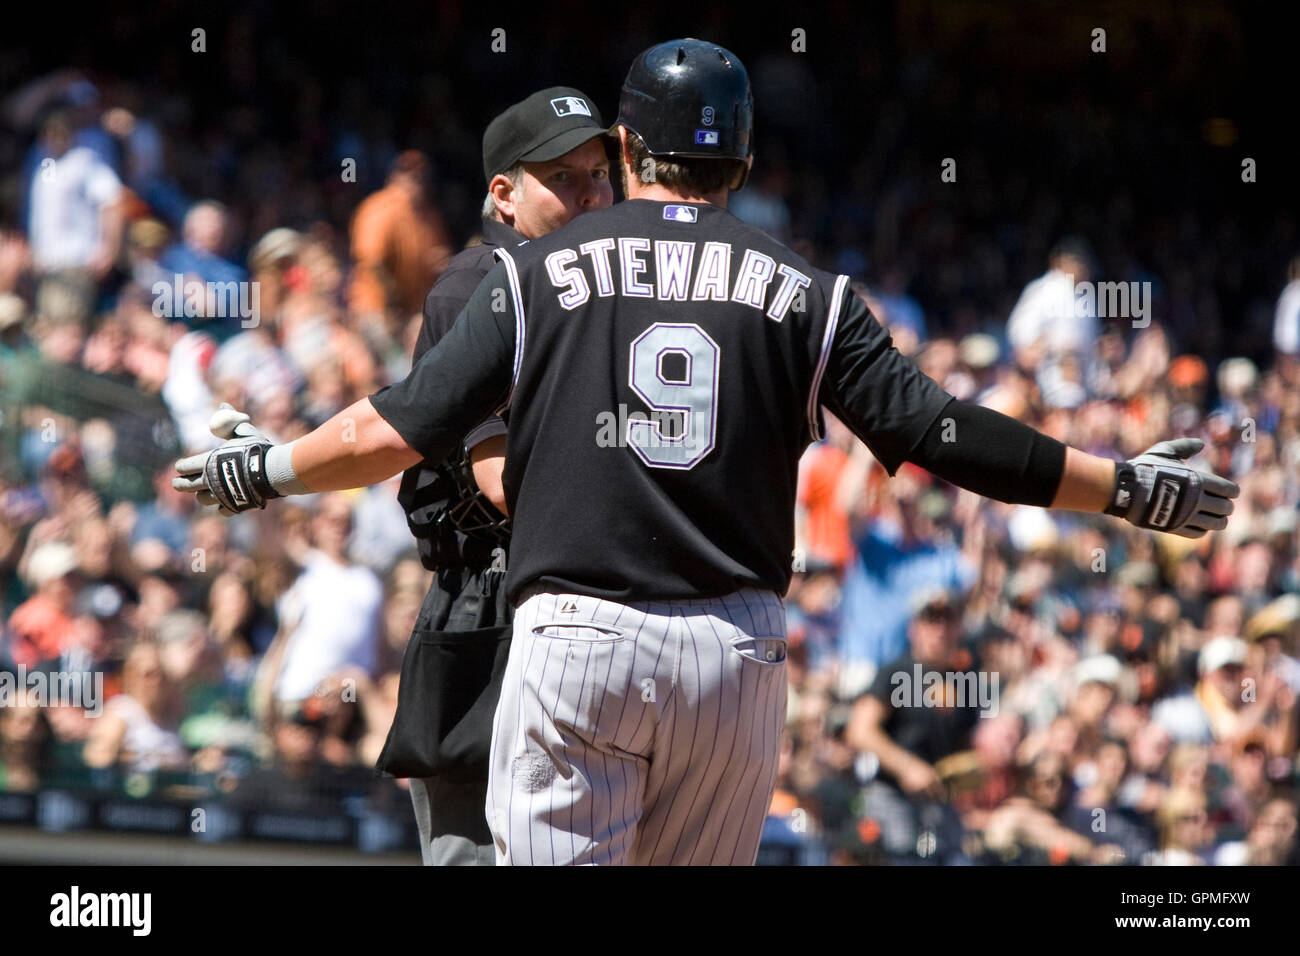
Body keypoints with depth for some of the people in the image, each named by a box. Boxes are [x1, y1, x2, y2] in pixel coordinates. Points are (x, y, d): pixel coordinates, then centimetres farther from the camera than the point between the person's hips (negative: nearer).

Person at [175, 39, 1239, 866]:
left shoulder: (540, 270, 6)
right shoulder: (802, 291, 8)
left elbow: (401, 429, 2)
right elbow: (931, 431, 1)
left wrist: (264, 469, 19)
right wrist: (1129, 487, 9)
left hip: (576, 640, -2)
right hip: (739, 648, 2)